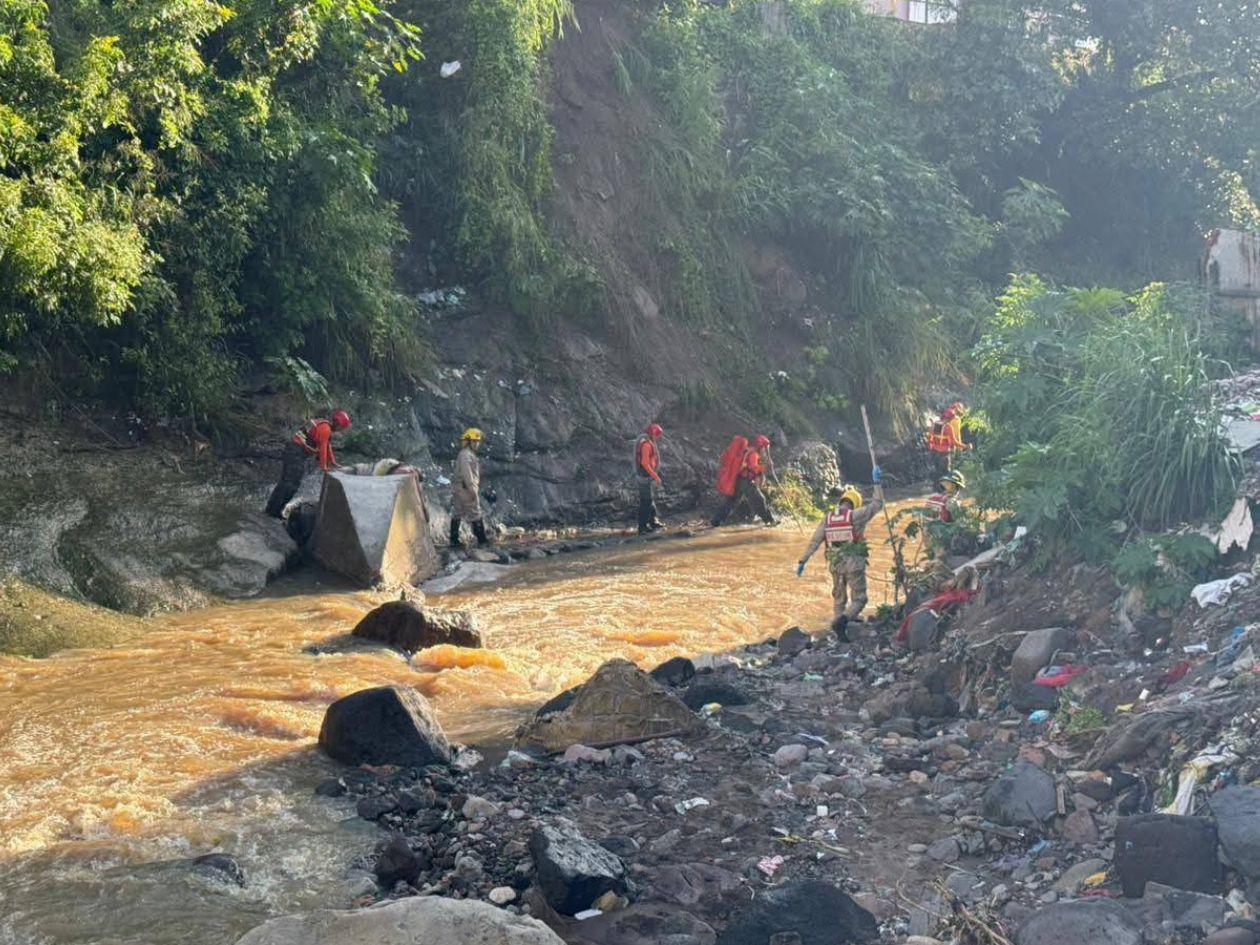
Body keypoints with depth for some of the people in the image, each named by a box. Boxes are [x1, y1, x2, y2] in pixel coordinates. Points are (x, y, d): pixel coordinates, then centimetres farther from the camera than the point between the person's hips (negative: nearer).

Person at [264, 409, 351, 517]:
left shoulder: (324, 425, 19)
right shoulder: (325, 428, -13)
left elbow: (327, 445, 24)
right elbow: (322, 447, -16)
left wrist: (333, 463, 22)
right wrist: (323, 467, -13)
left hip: (293, 449, 11)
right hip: (297, 451, -11)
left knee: (286, 481, 14)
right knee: (292, 483, -11)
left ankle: (272, 507, 19)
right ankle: (275, 509, -10)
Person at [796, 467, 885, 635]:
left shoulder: (827, 517, 4)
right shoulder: (855, 515, -8)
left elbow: (814, 541, 3)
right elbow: (878, 503, 0)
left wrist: (803, 561, 7)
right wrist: (877, 482, 10)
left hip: (835, 563, 5)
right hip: (854, 563, -4)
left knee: (839, 599, 19)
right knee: (859, 599, 2)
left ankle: (838, 634, 20)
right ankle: (842, 620, -24)